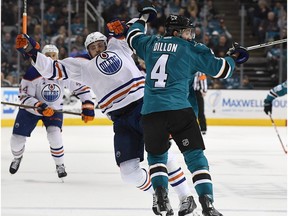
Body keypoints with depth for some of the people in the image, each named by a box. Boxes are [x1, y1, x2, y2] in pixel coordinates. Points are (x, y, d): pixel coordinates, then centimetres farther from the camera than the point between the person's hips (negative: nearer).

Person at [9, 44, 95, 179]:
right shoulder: (32, 73, -25)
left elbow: (81, 87, -9)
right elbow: (24, 97, -23)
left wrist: (88, 107, -16)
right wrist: (39, 106, -38)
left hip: (54, 109, 0)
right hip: (30, 109, 0)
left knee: (54, 134, -26)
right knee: (17, 139, -2)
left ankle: (60, 165, -2)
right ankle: (17, 158, 36)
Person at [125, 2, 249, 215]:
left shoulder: (151, 44, 16)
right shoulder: (191, 49, 4)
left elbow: (134, 37, 37)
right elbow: (219, 68, 6)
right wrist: (234, 57, 25)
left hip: (150, 111, 4)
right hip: (179, 110, -3)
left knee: (156, 155, 22)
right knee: (195, 155, 2)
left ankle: (161, 196, 3)